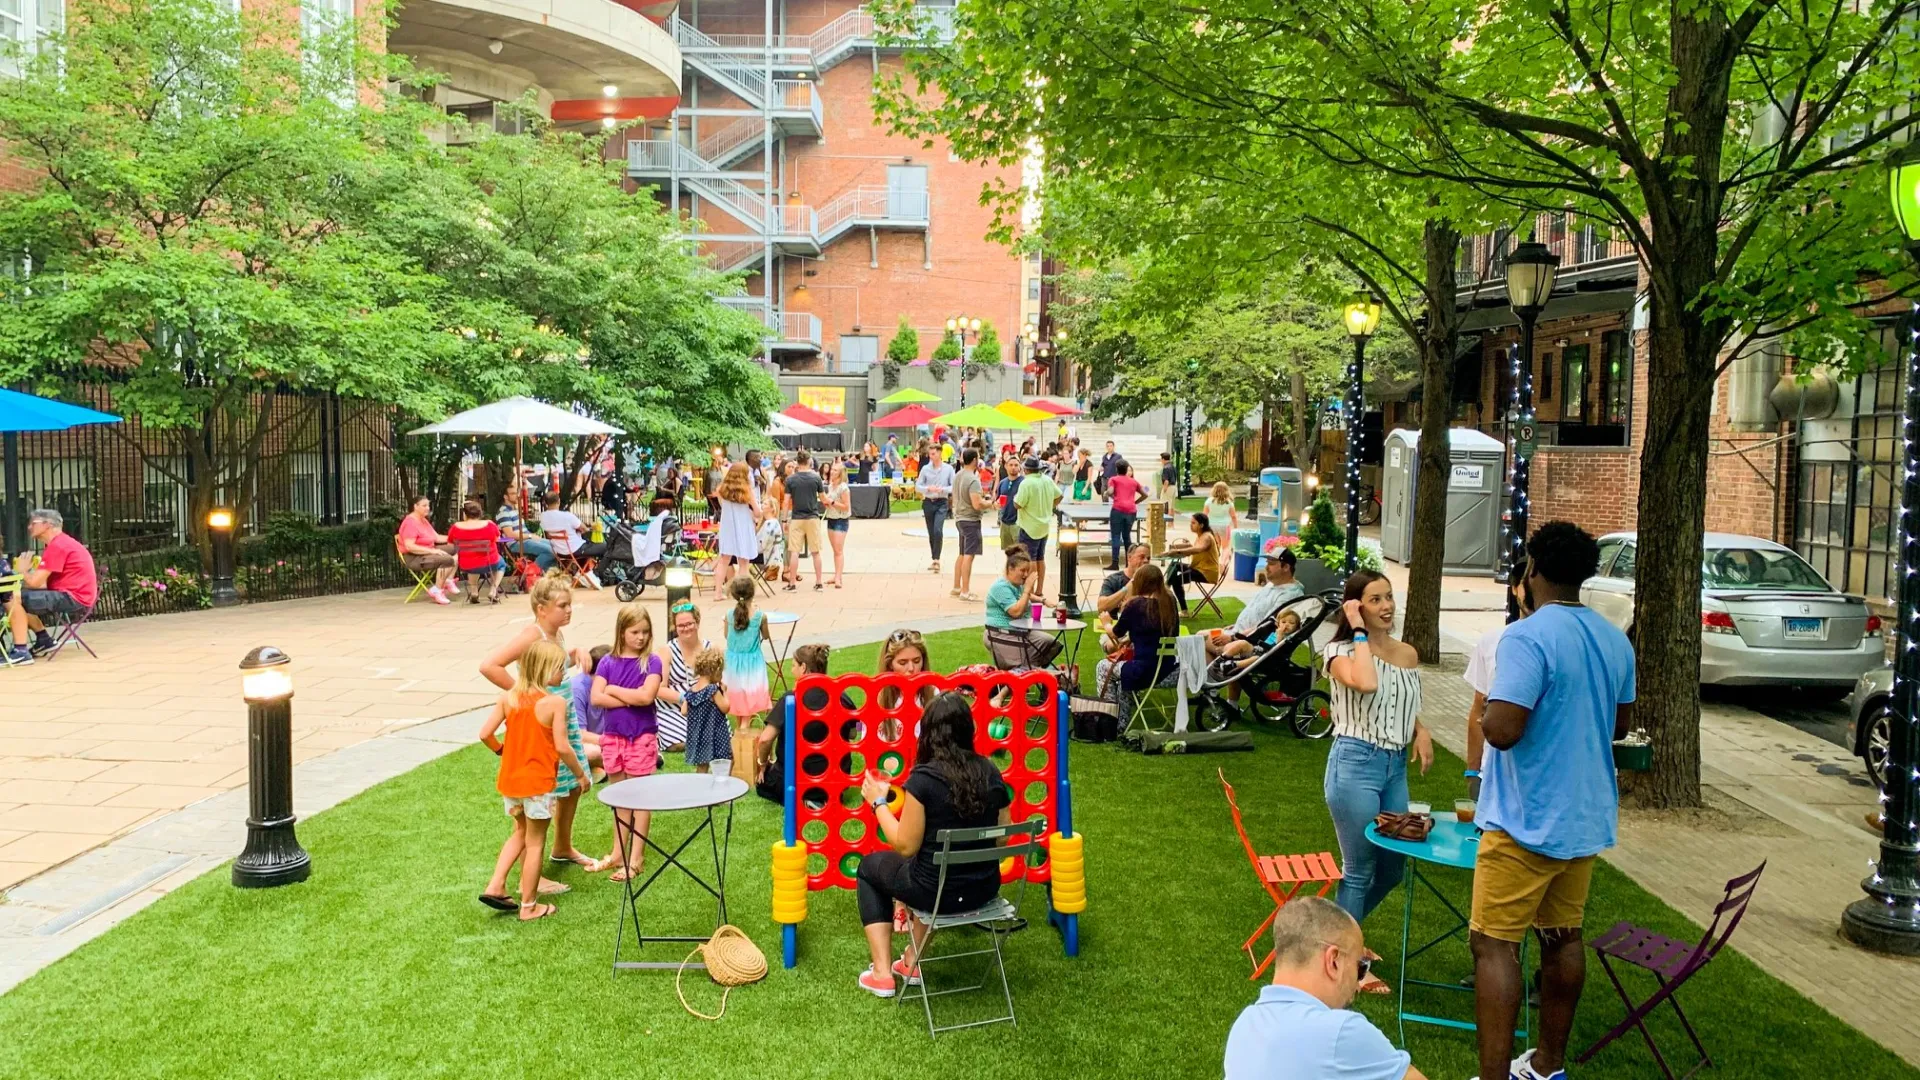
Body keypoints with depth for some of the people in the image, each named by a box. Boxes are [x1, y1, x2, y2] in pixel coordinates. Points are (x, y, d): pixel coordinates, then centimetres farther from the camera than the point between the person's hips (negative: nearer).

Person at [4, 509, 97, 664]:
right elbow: (42, 583, 17)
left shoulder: (57, 546, -14)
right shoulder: (59, 543, 19)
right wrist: (25, 572, 0)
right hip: (69, 594, 11)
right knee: (20, 597, 19)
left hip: (74, 598, -11)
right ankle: (44, 640, 19)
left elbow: (35, 582, -15)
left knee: (13, 597, -17)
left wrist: (21, 571, 5)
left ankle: (20, 651, -15)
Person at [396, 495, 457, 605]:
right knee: (447, 559, -29)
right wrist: (432, 551, -29)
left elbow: (436, 537, 15)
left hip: (428, 552, 10)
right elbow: (409, 547, -27)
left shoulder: (423, 520, 13)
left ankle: (448, 580, -4)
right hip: (414, 558, -10)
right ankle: (436, 590, -20)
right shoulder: (410, 522, -18)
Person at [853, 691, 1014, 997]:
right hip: (985, 888, 5)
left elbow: (906, 846, -16)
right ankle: (912, 962, 40)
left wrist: (879, 802, -5)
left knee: (869, 867, 25)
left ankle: (881, 973, 22)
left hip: (937, 891, -5)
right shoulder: (990, 773, -4)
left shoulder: (923, 778, -21)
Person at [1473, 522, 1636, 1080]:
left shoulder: (1527, 637, -20)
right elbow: (1621, 724, 18)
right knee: (1563, 937, 17)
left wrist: (1487, 715, -7)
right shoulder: (1615, 640, 6)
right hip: (1586, 819, 8)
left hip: (1527, 822, -8)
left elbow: (1502, 729, -27)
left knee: (1494, 945, -3)